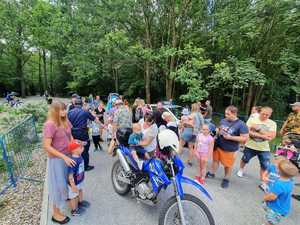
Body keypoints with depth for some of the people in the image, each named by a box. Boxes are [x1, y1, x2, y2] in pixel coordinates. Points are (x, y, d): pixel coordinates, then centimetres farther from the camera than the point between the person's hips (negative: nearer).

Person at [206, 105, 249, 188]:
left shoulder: (241, 125, -18)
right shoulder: (223, 120, -1)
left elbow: (245, 138, -18)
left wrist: (230, 137, -24)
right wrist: (218, 132, -6)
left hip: (229, 149, -5)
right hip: (218, 145, 5)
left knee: (228, 165, 13)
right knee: (215, 160, 19)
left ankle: (226, 179, 35)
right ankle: (211, 173, 38)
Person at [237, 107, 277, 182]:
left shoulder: (272, 123, -5)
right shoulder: (252, 120, -9)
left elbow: (272, 136, -18)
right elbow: (247, 132, -19)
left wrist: (258, 128, -22)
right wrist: (263, 136, -25)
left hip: (264, 148, 1)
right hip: (250, 146, 0)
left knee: (265, 166, 6)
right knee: (244, 160, 19)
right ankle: (241, 170, 47)